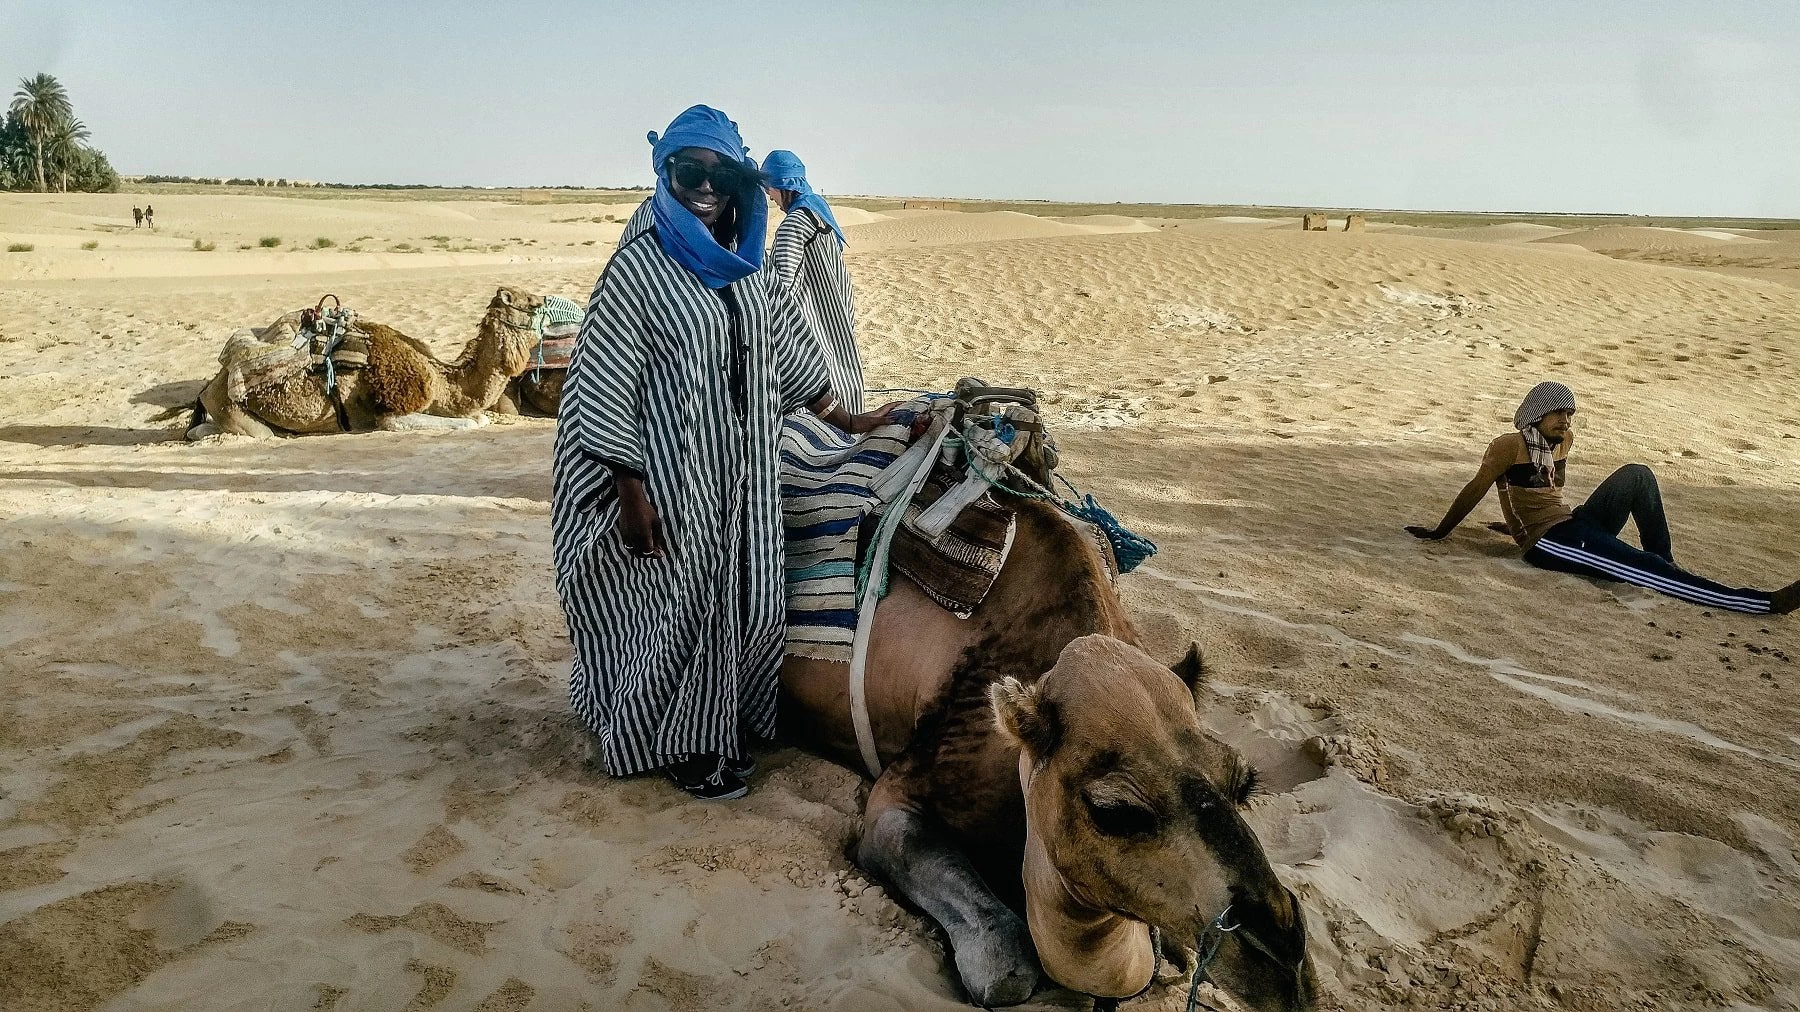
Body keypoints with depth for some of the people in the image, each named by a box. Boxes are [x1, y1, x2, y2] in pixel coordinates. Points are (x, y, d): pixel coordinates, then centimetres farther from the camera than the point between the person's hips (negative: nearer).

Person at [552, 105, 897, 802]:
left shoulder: (743, 263, 8)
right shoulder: (640, 265, -12)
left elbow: (787, 346, 18)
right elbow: (604, 384, -13)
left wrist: (846, 419, 19)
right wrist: (631, 493, -16)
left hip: (743, 470, 7)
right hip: (672, 474, -6)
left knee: (745, 600, 11)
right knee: (682, 606, 3)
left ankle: (716, 726, 31)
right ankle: (677, 745, 23)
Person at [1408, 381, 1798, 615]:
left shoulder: (1560, 442, 17)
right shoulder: (1510, 446, -7)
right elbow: (1475, 490, -6)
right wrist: (1439, 532, -2)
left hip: (1575, 524, 8)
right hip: (1549, 543, -8)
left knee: (1637, 475, -12)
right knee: (1645, 571, -20)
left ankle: (1663, 561, -7)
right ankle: (1766, 602, -24)